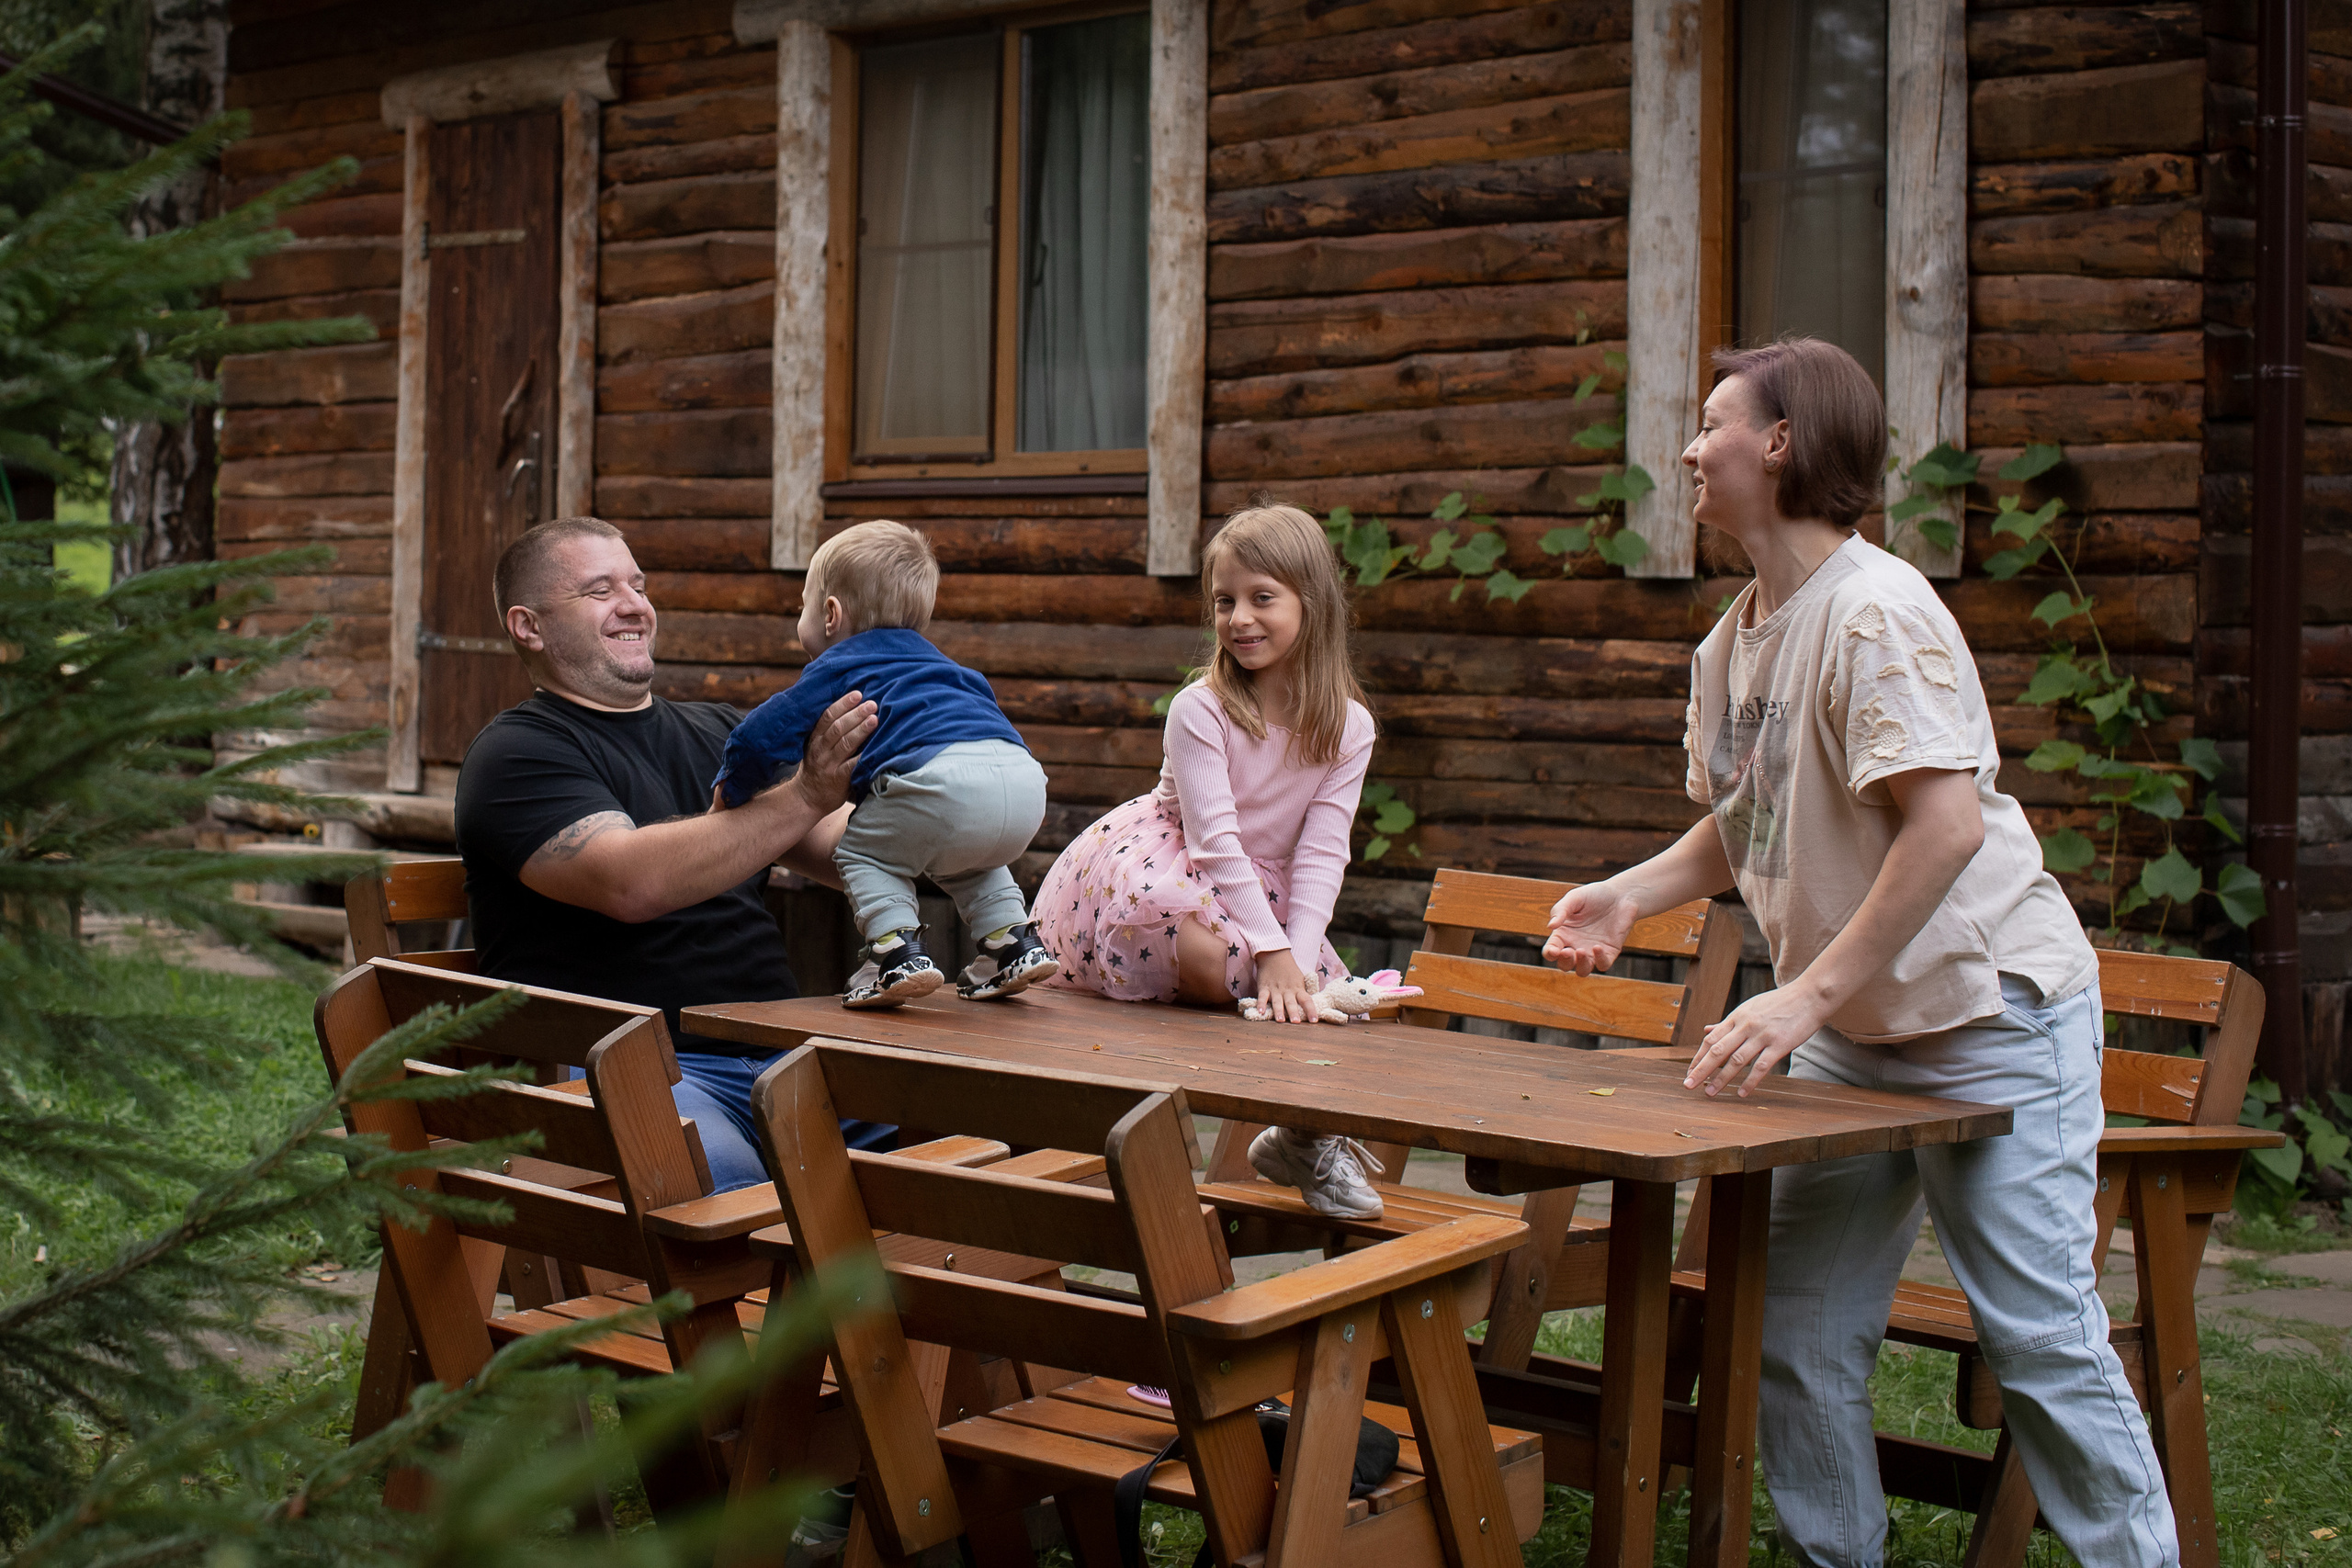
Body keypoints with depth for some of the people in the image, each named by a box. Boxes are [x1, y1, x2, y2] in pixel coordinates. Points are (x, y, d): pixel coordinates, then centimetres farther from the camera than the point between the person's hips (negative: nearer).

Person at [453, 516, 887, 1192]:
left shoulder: (717, 731, 22)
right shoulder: (516, 754, 1)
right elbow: (631, 882, -18)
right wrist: (806, 794, -24)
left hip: (774, 1055, 6)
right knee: (730, 1189, -36)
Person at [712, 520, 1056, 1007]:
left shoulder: (837, 669, 16)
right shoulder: (924, 657, 37)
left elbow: (762, 736, 9)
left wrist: (731, 791, 31)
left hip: (946, 776, -7)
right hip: (1024, 777, 7)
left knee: (861, 851, 11)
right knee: (963, 861, 34)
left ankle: (900, 951, -5)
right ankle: (1016, 942, 22)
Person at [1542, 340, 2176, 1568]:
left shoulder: (1875, 612, -20)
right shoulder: (1731, 644, 7)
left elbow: (1949, 825, -28)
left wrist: (1808, 995, -29)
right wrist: (1631, 895, 0)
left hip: (1991, 1012, -8)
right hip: (1852, 1030, 8)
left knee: (2039, 1337, -5)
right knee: (1796, 1330, 8)